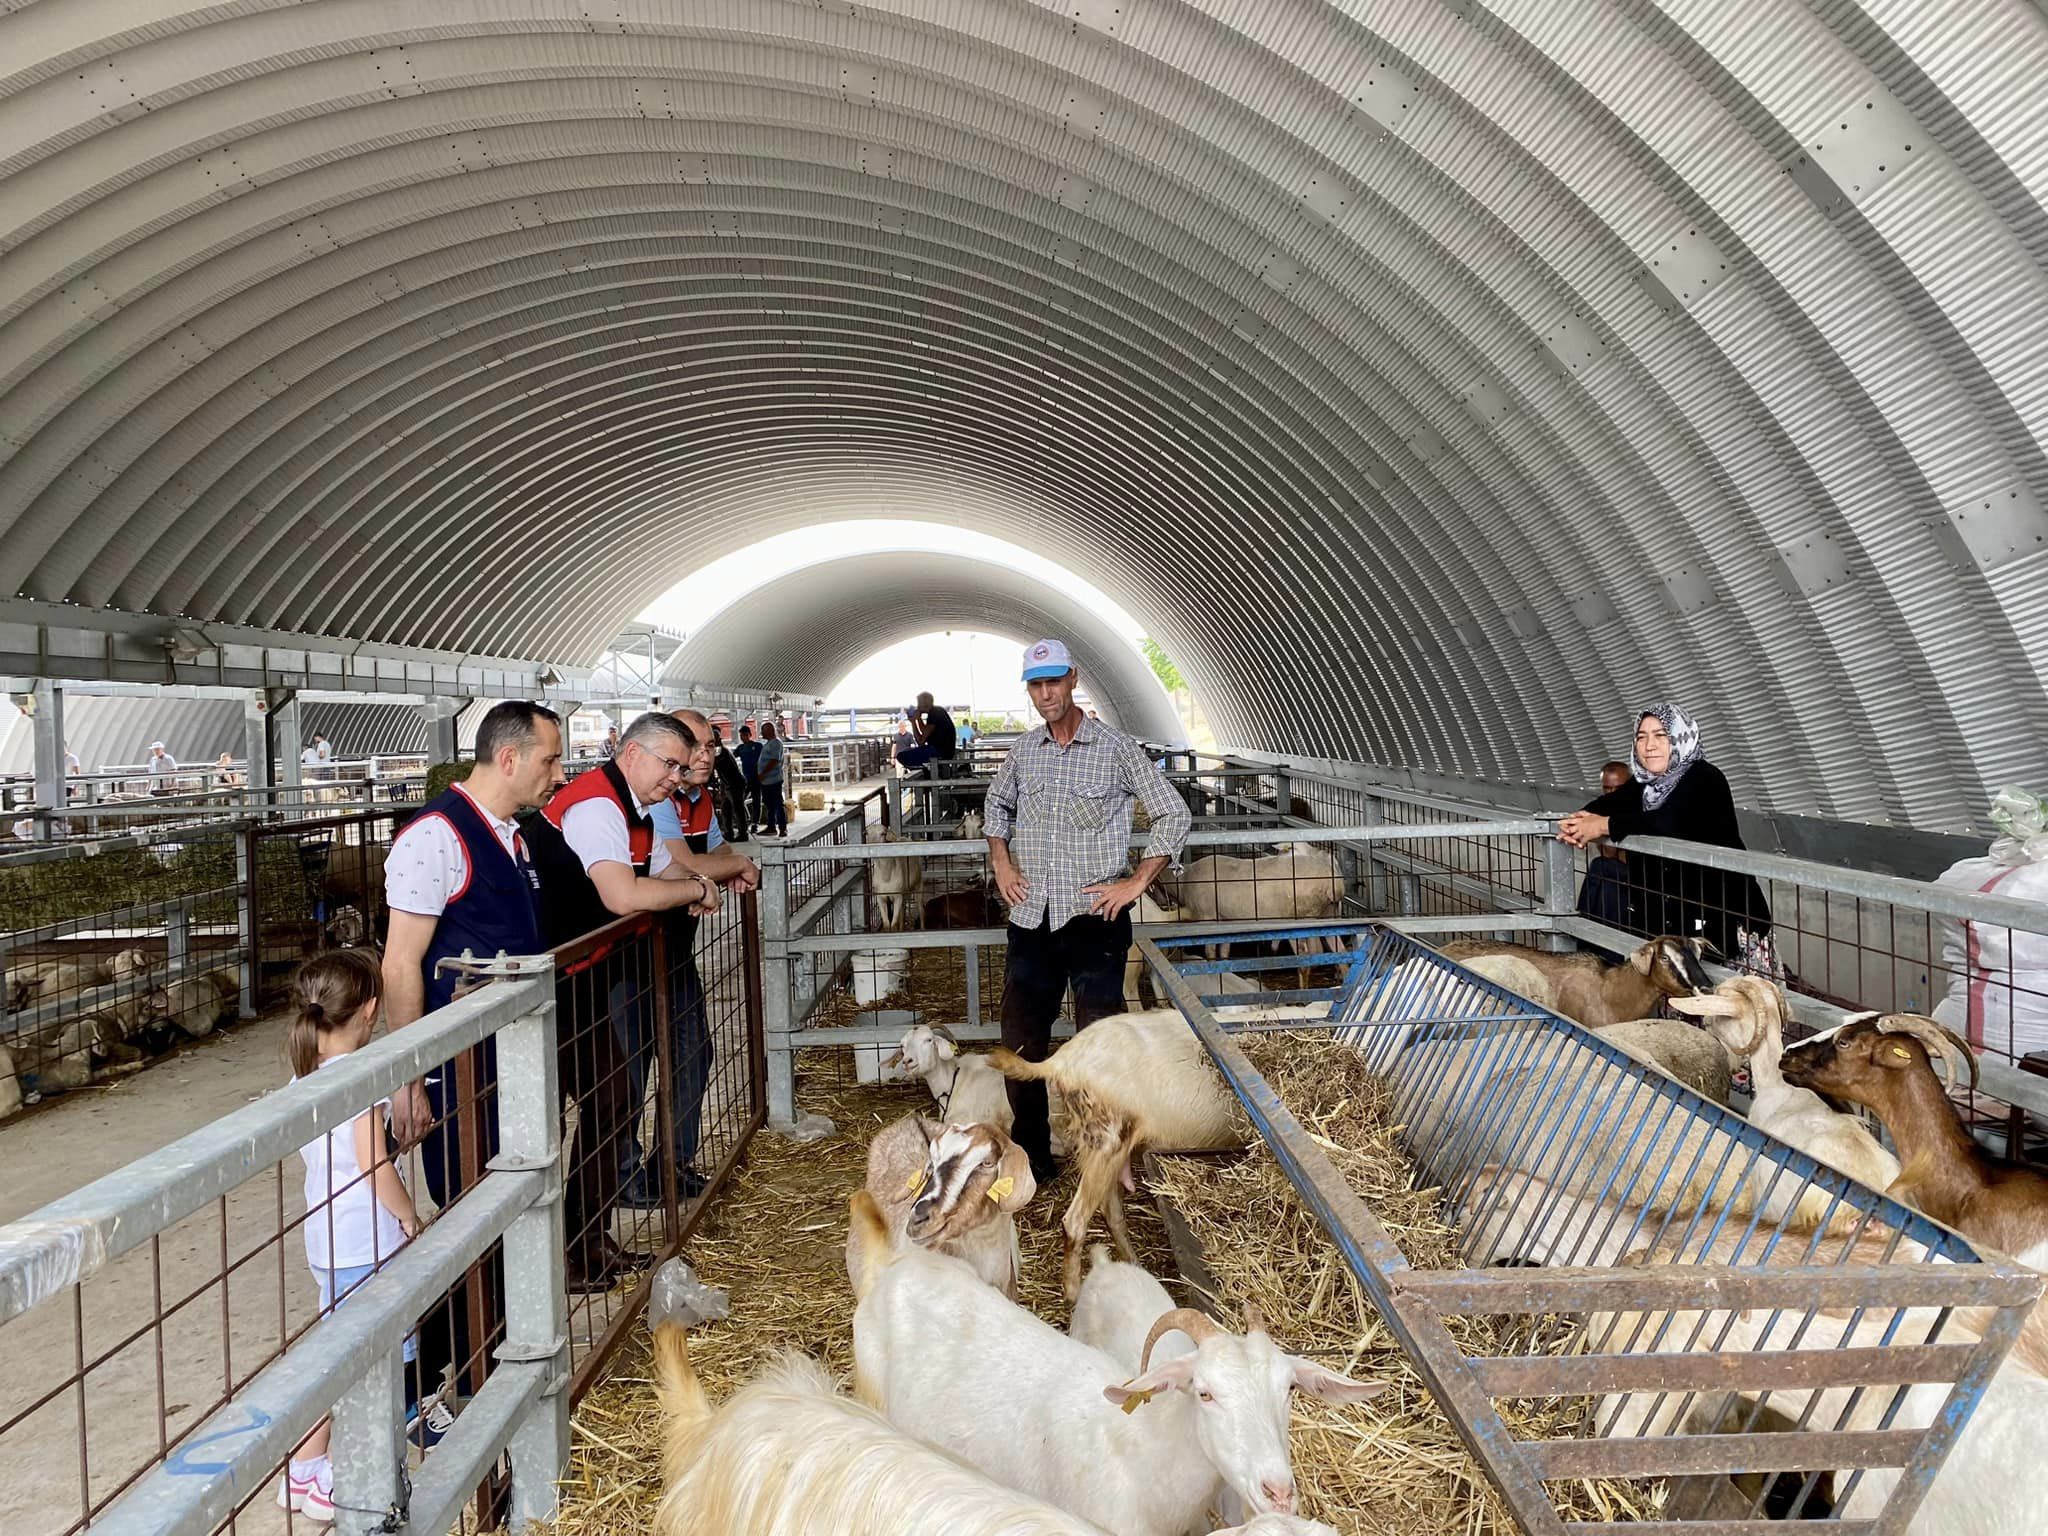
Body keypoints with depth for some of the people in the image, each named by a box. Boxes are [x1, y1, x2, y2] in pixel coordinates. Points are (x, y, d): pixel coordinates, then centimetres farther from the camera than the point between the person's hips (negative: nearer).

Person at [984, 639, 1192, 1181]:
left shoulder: (1115, 748, -7)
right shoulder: (1023, 750, 6)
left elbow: (1174, 814, -3)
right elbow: (997, 804, 25)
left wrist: (1136, 882, -8)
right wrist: (1001, 863, 10)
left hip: (1095, 920, -4)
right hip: (1030, 922, 4)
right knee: (1021, 1044, 10)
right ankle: (1030, 1157, 26)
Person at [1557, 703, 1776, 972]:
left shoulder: (1705, 779, -12)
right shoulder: (1644, 783, 10)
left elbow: (1670, 823, -27)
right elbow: (1604, 806, 3)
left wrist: (1604, 826, -21)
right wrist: (1580, 821, -20)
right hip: (1662, 914, 6)